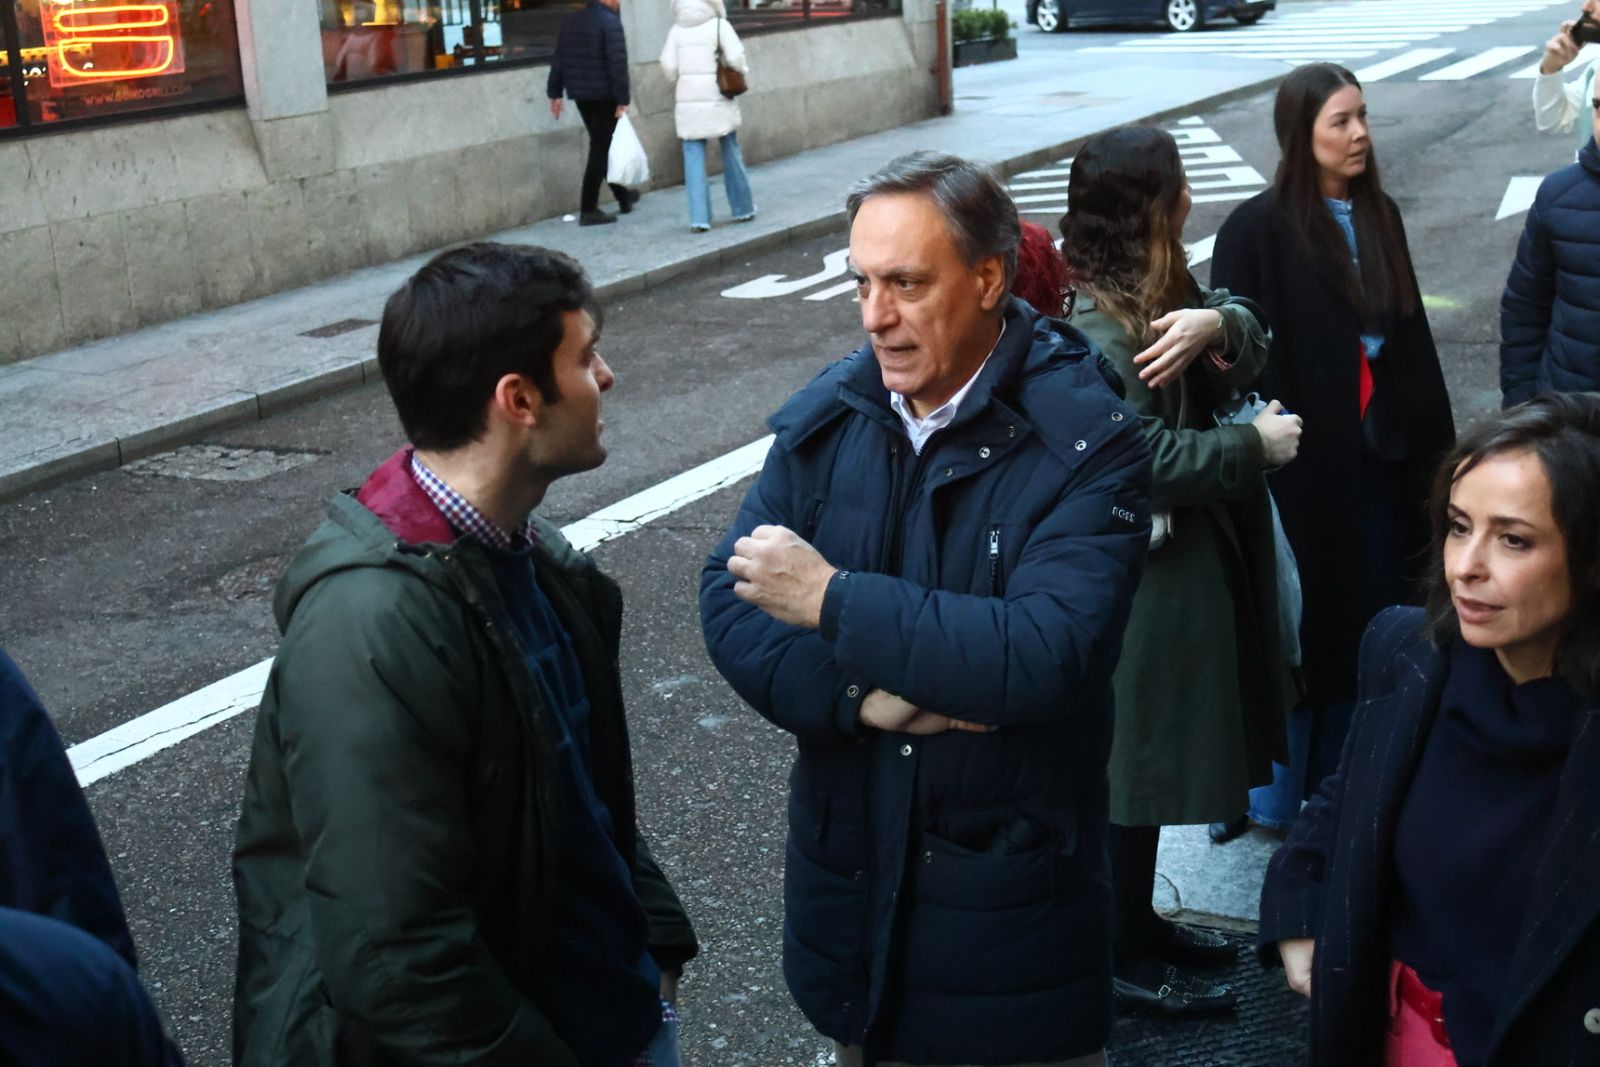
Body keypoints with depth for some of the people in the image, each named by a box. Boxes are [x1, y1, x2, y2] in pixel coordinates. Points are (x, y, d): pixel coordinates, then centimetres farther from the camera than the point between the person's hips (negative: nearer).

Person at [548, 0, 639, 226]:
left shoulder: (571, 21, 10)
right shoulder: (610, 22, -13)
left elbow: (558, 59, 12)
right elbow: (618, 64, -19)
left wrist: (555, 93, 16)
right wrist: (623, 100, -18)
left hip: (580, 95, 8)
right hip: (604, 96, -8)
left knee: (602, 146, 19)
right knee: (600, 149, -3)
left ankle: (623, 196, 32)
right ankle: (588, 210, -4)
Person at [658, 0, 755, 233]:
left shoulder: (677, 30, 2)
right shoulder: (719, 25, -4)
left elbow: (668, 66, -2)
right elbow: (735, 57, -12)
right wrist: (743, 70, 9)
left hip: (688, 100, 1)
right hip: (718, 98, -1)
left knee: (694, 159, 3)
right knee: (731, 154, 14)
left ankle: (699, 218, -2)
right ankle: (743, 209, 24)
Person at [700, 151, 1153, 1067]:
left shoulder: (1087, 446, -17)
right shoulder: (828, 417, -2)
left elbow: (1047, 655, -28)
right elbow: (730, 603, -6)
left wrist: (834, 600, -24)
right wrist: (862, 695, -22)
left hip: (1013, 900, -4)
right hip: (850, 876, 4)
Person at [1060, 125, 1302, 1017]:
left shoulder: (1168, 285, 7)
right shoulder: (1095, 327, -23)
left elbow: (1251, 345, 1)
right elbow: (1150, 460, -27)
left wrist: (1218, 323, -21)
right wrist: (1256, 445, -16)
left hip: (1192, 552, 10)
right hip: (1144, 573, -10)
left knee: (1159, 753, 21)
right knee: (1137, 760, 4)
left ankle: (1139, 920, 37)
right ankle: (1127, 961, 20)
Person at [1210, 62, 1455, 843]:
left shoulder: (1378, 218, 8)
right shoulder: (1258, 229, -11)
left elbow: (1411, 341, 12)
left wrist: (1430, 440, 12)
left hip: (1378, 456, 6)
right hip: (1302, 457, -6)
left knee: (1366, 622, 13)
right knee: (1298, 626, 3)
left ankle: (1337, 786, 29)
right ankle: (1272, 795, 19)